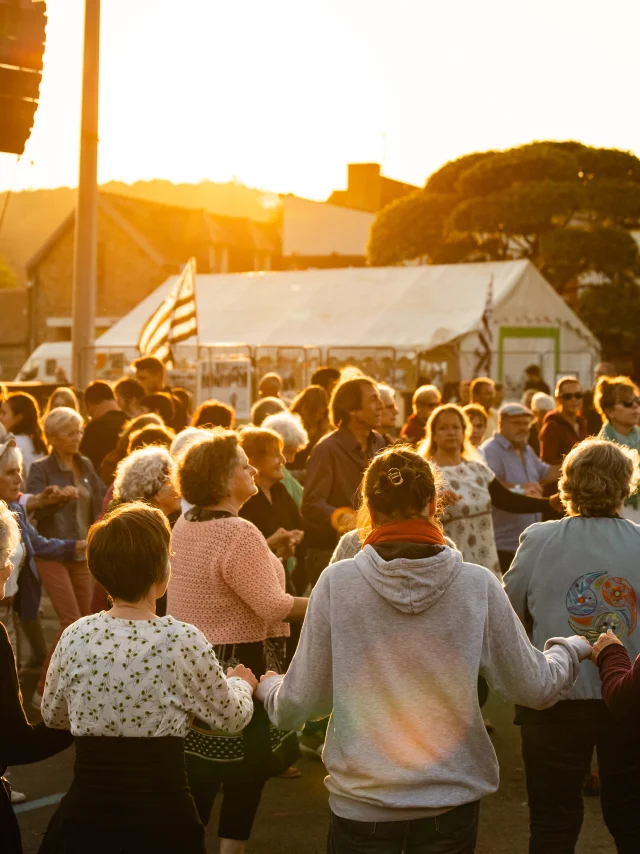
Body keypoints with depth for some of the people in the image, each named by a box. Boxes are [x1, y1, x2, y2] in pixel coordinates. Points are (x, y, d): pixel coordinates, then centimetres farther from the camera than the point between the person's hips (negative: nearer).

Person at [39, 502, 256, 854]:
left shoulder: (75, 637, -5)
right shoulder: (183, 641, -14)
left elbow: (53, 716, 12)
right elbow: (232, 718, 1)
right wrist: (241, 682, 23)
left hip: (85, 812, 2)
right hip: (162, 814, -2)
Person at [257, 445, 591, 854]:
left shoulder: (336, 583, -12)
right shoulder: (478, 585, -11)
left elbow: (297, 705, -7)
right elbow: (535, 687, -3)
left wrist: (267, 686, 16)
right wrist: (572, 648, 18)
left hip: (361, 801, -1)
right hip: (452, 800, 1)